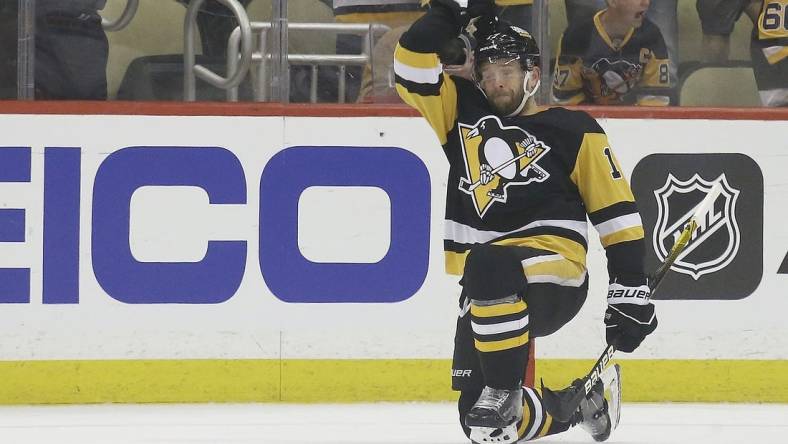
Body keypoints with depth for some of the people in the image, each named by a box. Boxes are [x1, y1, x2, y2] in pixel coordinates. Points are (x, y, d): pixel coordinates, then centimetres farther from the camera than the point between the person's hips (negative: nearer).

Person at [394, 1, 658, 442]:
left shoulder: (573, 131, 1)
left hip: (556, 278, -6)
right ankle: (581, 403, 28)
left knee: (487, 266, -40)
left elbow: (617, 211, 0)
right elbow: (413, 66, 2)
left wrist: (631, 291, -5)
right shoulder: (463, 111, 12)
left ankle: (505, 390, -26)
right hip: (489, 290, 6)